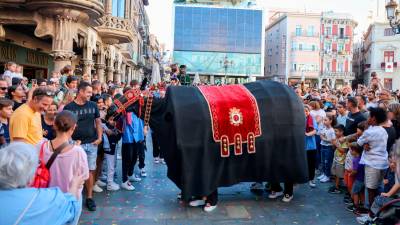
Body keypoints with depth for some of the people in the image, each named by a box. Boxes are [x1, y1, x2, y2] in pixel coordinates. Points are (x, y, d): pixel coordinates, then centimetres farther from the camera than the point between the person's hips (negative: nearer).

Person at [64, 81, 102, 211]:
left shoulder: (93, 105, 4)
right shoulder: (69, 107, -5)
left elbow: (98, 122, 11)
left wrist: (100, 137, 2)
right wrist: (71, 140, -9)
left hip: (92, 144, 3)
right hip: (76, 144, -3)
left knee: (90, 170, 7)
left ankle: (89, 197, 18)